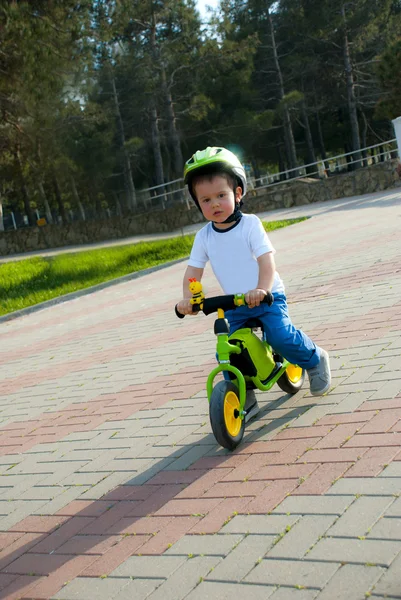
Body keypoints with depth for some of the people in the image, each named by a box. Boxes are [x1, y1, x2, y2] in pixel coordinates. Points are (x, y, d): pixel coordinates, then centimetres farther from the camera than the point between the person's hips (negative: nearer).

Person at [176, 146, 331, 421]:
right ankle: (244, 400, 10)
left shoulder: (250, 224, -12)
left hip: (268, 297, -4)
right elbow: (193, 271, -2)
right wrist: (188, 298, -21)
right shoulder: (204, 236, 0)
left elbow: (267, 260, -22)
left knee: (281, 335, -24)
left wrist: (262, 289, -39)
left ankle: (315, 360, 7)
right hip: (234, 305, 4)